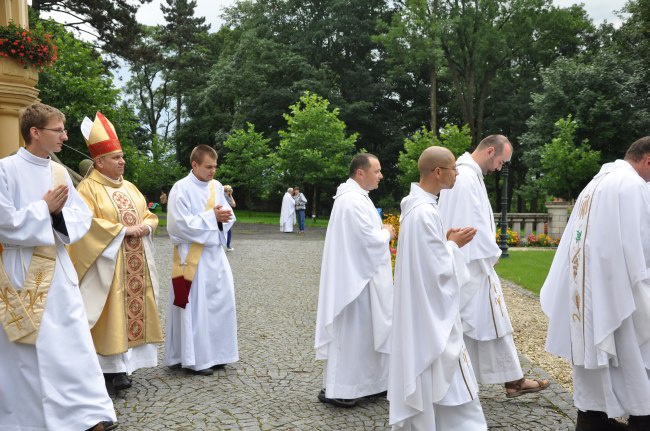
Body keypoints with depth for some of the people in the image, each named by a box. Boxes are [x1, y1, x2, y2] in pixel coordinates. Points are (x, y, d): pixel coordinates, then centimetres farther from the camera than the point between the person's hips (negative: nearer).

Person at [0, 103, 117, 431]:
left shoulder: (59, 172, 8)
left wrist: (58, 212, -12)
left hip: (58, 270, 6)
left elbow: (83, 216, 7)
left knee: (73, 342, 6)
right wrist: (45, 208, -13)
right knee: (27, 349, 4)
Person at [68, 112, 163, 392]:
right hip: (108, 263, -7)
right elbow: (87, 223, -20)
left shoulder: (129, 187, 15)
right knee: (113, 314, -6)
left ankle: (128, 360, 18)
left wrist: (145, 227, -6)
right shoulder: (88, 188, -7)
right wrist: (123, 230, -18)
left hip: (135, 263, 7)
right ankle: (116, 367, 0)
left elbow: (150, 215, 16)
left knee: (135, 309, 9)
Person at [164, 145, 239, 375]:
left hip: (215, 254, 7)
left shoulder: (217, 186, 10)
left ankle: (214, 353, 23)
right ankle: (193, 359, 10)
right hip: (193, 257, -7)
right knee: (195, 306, -1)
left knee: (220, 302, 9)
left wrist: (224, 216, -10)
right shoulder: (181, 188, -10)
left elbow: (228, 215, 13)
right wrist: (212, 217, -17)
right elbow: (181, 224, -17)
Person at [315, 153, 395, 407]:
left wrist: (381, 231, 7)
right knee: (350, 331, -2)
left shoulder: (354, 196, 14)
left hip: (359, 273, 11)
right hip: (355, 276, -11)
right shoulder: (354, 200, -21)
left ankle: (363, 381, 29)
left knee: (363, 329, 17)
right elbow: (370, 239, -23)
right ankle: (336, 389, 9)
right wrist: (387, 234, -5)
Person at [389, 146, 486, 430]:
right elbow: (440, 269, -22)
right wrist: (453, 245, -6)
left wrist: (447, 242, 4)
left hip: (422, 309, 10)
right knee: (441, 382, 3)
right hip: (432, 312, -10)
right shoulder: (424, 212, -24)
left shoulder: (417, 204, 7)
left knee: (423, 379, 20)